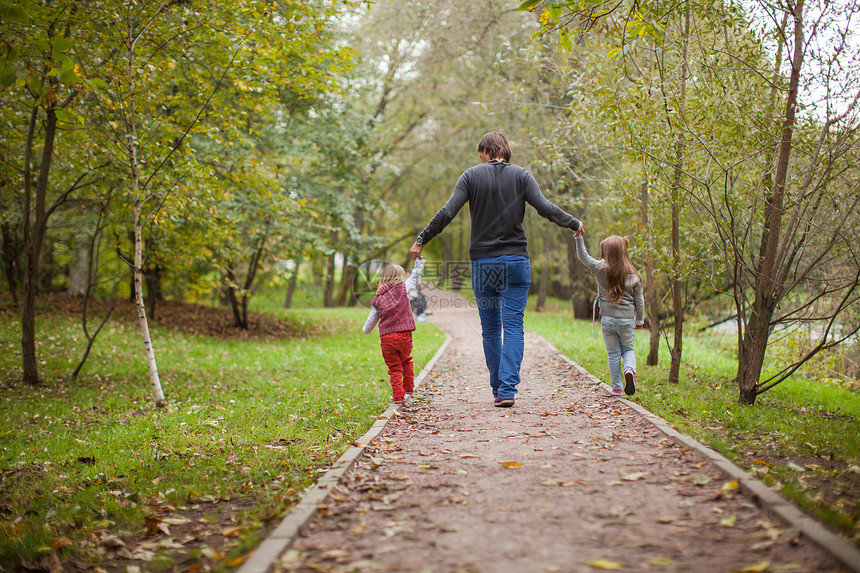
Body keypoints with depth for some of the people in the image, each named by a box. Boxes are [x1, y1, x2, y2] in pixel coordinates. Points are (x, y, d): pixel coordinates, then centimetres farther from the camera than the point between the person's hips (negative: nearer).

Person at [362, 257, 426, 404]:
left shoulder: (377, 298, 11)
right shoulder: (403, 288, 2)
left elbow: (372, 319, 20)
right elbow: (415, 276, 11)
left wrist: (366, 330, 38)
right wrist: (419, 259, 21)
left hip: (386, 337, 1)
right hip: (404, 334, -1)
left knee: (394, 367, 7)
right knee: (406, 361, 23)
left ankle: (398, 395, 1)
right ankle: (409, 387, 29)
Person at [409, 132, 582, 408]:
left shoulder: (472, 175, 1)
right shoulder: (521, 175, 2)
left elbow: (447, 213, -7)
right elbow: (545, 208, -7)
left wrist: (421, 241, 0)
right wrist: (574, 224, 9)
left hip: (483, 263, 0)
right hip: (515, 261, 0)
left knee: (490, 329, 9)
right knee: (513, 326, -1)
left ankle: (498, 389, 13)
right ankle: (507, 389, -12)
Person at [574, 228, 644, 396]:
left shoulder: (601, 269, -9)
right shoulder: (633, 275, -4)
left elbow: (583, 256, 2)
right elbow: (639, 301, 4)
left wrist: (579, 238, 3)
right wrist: (639, 320, 16)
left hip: (607, 319, 0)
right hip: (627, 319, 0)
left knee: (613, 353, 11)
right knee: (628, 349, 18)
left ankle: (616, 387, 13)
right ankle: (630, 369, -12)